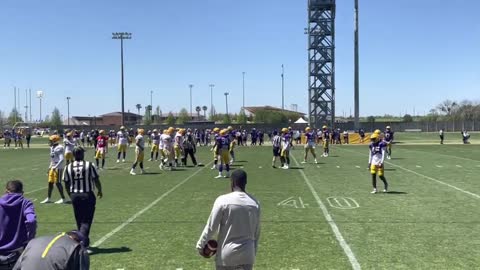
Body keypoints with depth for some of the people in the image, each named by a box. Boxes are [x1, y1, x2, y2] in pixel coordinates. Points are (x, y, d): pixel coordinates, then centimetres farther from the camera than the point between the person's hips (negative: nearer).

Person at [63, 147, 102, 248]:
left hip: (74, 195, 4)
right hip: (87, 195, -3)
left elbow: (66, 185, 6)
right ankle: (83, 242, -17)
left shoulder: (68, 168, 1)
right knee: (86, 221, -1)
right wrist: (99, 191, 16)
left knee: (79, 221, 17)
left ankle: (85, 242, 27)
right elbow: (96, 181, -3)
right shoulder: (89, 165, -7)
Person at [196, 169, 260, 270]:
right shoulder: (255, 203, 2)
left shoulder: (223, 200, -11)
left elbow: (211, 227, -8)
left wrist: (201, 245, 6)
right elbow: (256, 233, 10)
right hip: (247, 254, 3)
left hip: (227, 255, -3)